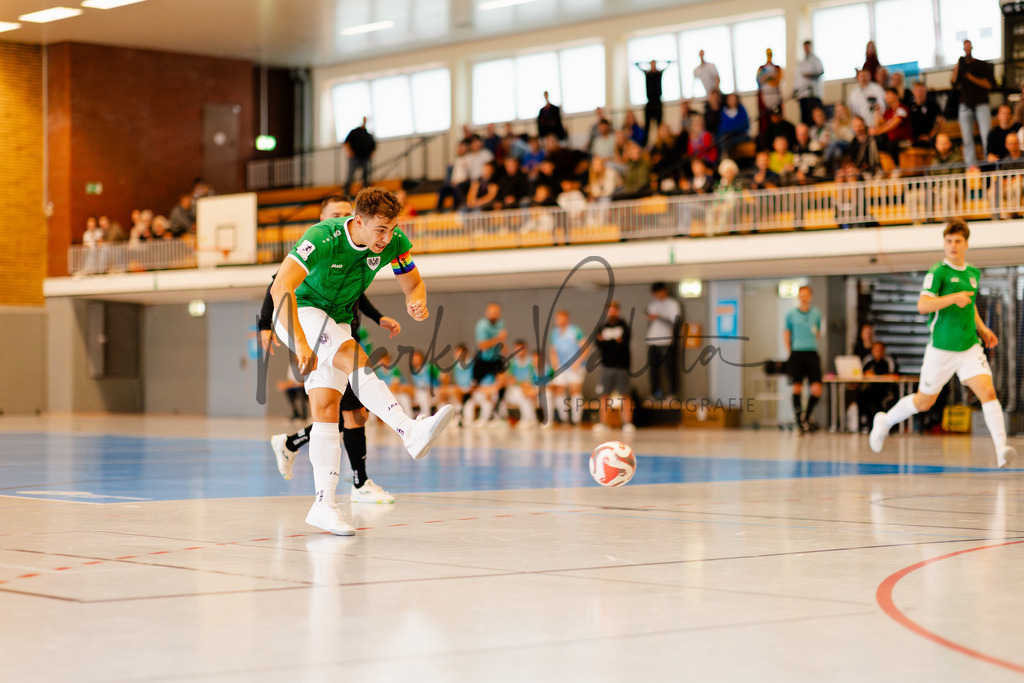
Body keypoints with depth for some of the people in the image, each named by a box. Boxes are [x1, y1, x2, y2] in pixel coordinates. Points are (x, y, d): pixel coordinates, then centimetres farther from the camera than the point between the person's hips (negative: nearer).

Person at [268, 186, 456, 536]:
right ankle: (411, 432, -45)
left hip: (337, 320, 6)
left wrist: (417, 302, -25)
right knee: (352, 356, -32)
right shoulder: (323, 238, -30)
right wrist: (300, 342, -48)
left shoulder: (394, 242, -14)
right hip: (298, 312, -6)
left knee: (326, 408, -5)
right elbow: (280, 288, -38)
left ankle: (324, 504, -5)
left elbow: (413, 284, 1)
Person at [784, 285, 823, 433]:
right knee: (797, 388, -5)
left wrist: (811, 345, 6)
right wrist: (790, 351, 3)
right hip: (797, 354, -1)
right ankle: (800, 422, 4)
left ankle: (807, 416, 16)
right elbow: (786, 334, 11)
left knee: (817, 389, -8)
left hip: (812, 353, 1)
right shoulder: (791, 314, 4)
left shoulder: (816, 313, 9)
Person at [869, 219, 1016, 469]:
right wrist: (953, 297, -32)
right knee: (923, 402, 10)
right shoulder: (938, 272, -9)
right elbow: (922, 306, -21)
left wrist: (982, 329, 15)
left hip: (970, 346, 4)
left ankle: (1001, 448, -21)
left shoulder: (973, 273, 12)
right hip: (941, 348, -4)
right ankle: (885, 422, 36)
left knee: (988, 391, -16)